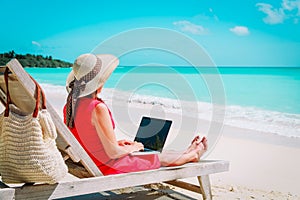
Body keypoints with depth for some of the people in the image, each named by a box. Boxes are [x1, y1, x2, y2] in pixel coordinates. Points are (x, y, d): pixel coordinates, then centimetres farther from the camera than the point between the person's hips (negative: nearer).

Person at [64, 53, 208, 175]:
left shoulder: (69, 106, -3)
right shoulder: (98, 108, -30)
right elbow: (113, 152, -25)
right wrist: (132, 148, -5)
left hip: (93, 167, 8)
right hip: (110, 168, -8)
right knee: (162, 158, 17)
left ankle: (186, 154, 50)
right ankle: (193, 154, 45)